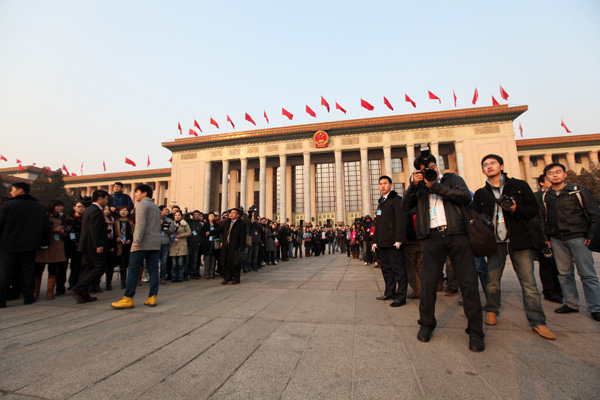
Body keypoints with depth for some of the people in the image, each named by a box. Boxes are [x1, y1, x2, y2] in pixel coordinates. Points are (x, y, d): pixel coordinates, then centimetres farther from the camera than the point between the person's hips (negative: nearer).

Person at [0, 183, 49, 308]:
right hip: (29, 246, 3)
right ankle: (28, 297, 13)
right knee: (27, 271, 9)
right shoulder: (40, 207, 4)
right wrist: (45, 242, 16)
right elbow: (46, 227, 8)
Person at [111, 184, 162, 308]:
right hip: (155, 243, 8)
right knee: (153, 270, 5)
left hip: (143, 243, -8)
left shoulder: (142, 204, -4)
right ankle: (152, 298, 6)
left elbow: (141, 224, -16)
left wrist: (136, 241, -19)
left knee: (133, 270, -1)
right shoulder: (156, 207, 22)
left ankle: (128, 299, 1)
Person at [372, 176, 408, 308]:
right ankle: (390, 292, 22)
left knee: (398, 268, -1)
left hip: (393, 242, -8)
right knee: (386, 268, 13)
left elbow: (401, 220, -14)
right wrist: (375, 241, 18)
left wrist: (399, 239, -21)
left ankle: (401, 296, 5)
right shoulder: (380, 202, 21)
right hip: (382, 242, 8)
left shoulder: (397, 199, -4)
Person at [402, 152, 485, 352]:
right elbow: (405, 206, 4)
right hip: (432, 236, 1)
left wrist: (436, 187, -8)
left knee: (469, 282, -1)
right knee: (428, 282, 0)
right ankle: (426, 324, 17)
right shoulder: (419, 187, 18)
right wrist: (414, 185, -6)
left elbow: (466, 197, -4)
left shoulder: (452, 179, 14)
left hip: (456, 233, 0)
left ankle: (475, 331, 13)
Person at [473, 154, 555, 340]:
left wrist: (516, 209, -17)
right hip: (495, 243, 1)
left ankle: (537, 321, 12)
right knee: (492, 281, 7)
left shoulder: (519, 185, 7)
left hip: (519, 241, -1)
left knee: (529, 283, 1)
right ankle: (492, 310, 25)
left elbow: (534, 209, 3)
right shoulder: (480, 194, 9)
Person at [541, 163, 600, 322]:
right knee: (564, 273, 9)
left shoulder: (579, 191, -1)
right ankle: (570, 303, 19)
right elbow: (544, 219, 13)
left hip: (577, 237, -3)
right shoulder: (545, 196, 8)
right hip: (556, 240, 3)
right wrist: (546, 237, 7)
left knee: (587, 274, 0)